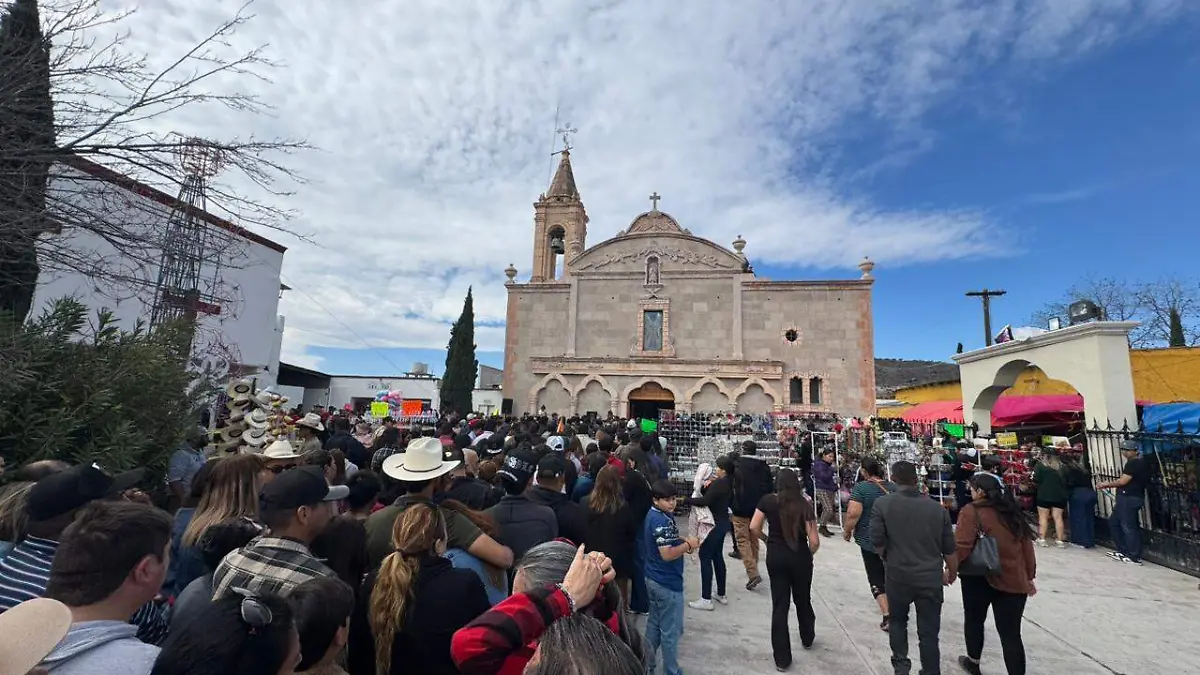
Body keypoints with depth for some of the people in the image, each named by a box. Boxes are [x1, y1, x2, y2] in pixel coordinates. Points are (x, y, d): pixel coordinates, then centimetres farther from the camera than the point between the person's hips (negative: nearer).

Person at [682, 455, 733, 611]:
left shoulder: (718, 483, -21)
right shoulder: (728, 483, 8)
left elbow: (705, 501, -28)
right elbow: (711, 496, 9)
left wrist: (686, 500, -19)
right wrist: (706, 487, -10)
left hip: (715, 524, -10)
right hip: (723, 523, 10)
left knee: (705, 556, -4)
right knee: (717, 556, 18)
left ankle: (706, 599, -2)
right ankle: (721, 594, 27)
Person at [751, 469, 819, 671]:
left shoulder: (767, 501, -8)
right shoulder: (804, 505, -10)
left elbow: (754, 528, -11)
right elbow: (814, 541, -12)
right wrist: (809, 554, 8)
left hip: (775, 556, 0)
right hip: (800, 557, 0)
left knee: (779, 605, 9)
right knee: (803, 600, 24)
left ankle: (782, 659, 13)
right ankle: (807, 639, 48)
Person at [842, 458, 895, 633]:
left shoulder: (861, 487, -16)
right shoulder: (893, 487, 1)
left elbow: (853, 514, -22)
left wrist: (847, 531, -7)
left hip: (869, 540, -5)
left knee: (876, 577, 3)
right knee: (889, 574, 24)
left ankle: (887, 616, -5)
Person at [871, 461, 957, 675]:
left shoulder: (883, 504, -9)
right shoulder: (937, 507, 0)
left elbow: (877, 542, -11)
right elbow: (949, 548, 7)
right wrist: (952, 572, 25)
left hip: (898, 575, -1)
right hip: (931, 577, 1)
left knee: (897, 620, 22)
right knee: (929, 633, 11)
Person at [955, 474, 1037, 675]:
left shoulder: (972, 511, -11)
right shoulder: (1011, 509, 8)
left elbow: (962, 545, -20)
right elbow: (1026, 544, 12)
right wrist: (1029, 576, 19)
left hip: (979, 577, -4)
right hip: (1014, 579, 4)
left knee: (974, 620, 19)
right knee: (1011, 634, 7)